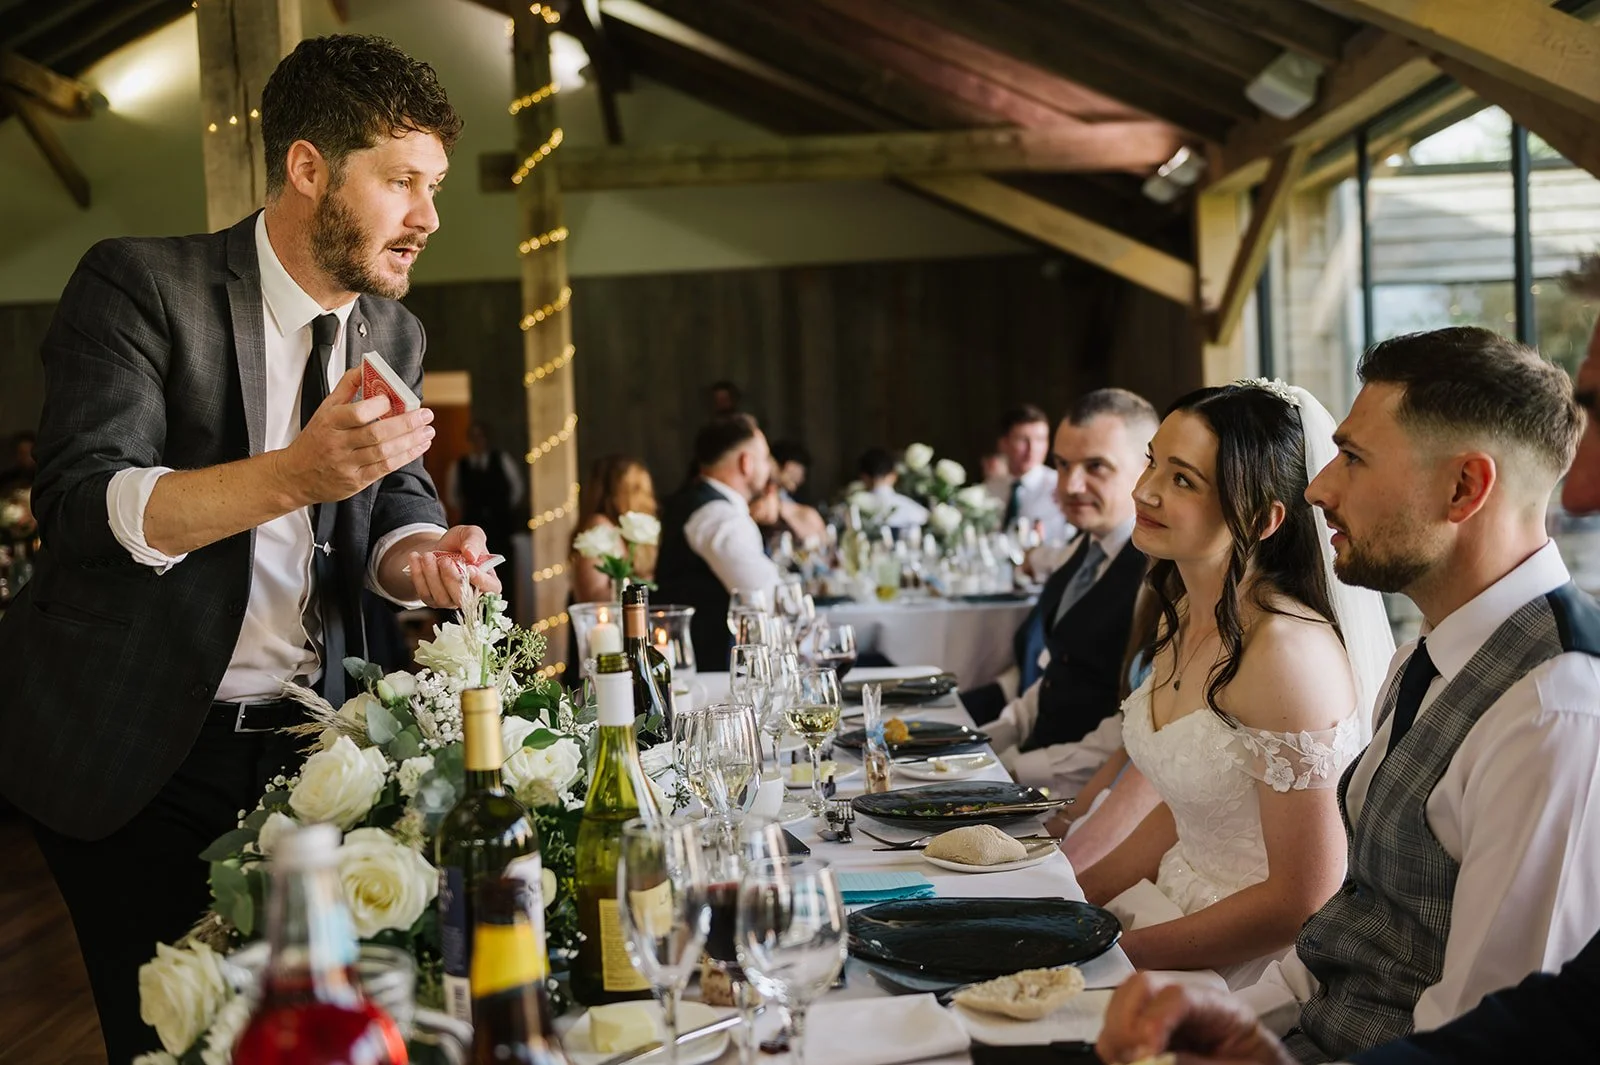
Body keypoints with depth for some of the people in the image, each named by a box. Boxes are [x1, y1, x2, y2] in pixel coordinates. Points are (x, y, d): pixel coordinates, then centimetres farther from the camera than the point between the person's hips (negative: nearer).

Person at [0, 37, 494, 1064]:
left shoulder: (394, 334, 7)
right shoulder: (141, 284, -11)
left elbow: (397, 502, 9)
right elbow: (83, 505, -20)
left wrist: (419, 556, -16)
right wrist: (294, 475, -35)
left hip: (306, 741, 5)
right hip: (137, 754, -4)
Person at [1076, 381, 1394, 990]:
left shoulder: (1286, 650, -23)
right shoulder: (1185, 617, 4)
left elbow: (1302, 900, -20)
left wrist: (1120, 956, -17)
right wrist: (1072, 898, 5)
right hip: (1175, 905, 8)